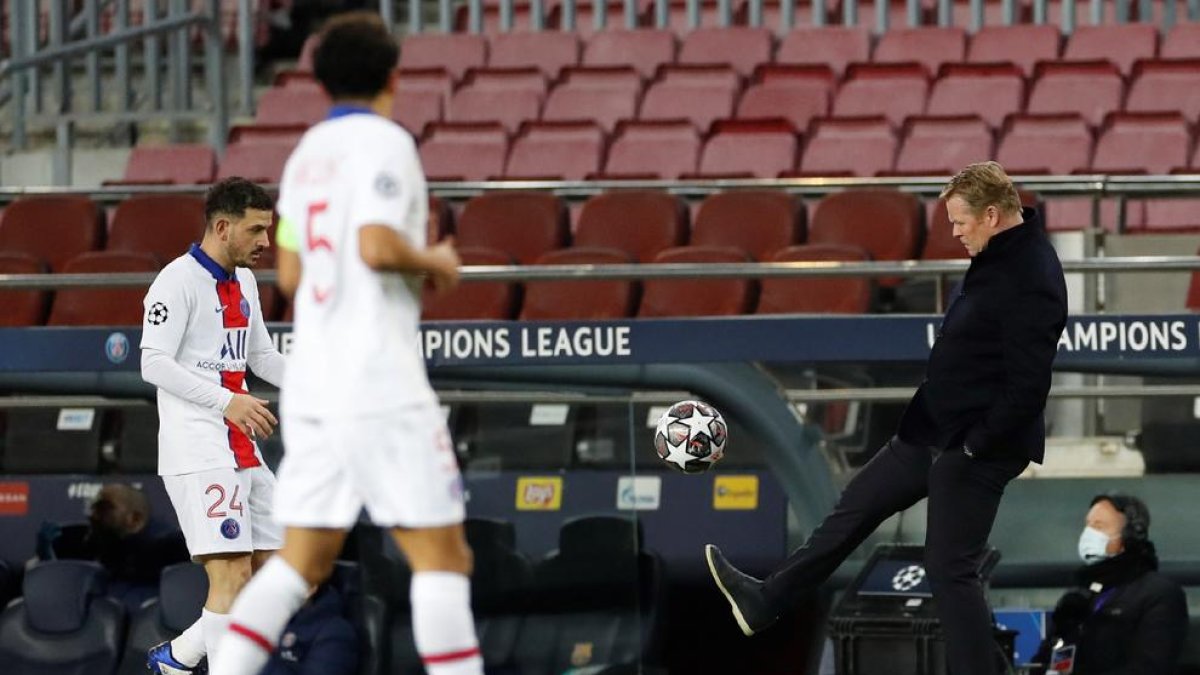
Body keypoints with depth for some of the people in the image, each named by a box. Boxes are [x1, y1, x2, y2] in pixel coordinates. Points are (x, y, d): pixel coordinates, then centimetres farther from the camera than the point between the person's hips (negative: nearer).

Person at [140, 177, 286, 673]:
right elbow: (154, 363, -17)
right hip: (198, 453, -9)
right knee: (231, 576, -17)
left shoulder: (243, 281, 17)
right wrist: (226, 400, -26)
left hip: (242, 453, 9)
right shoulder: (179, 280, -10)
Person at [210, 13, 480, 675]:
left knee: (301, 559, 9)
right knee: (441, 553, -4)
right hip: (379, 384, -7)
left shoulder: (307, 153, 15)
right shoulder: (385, 143, -8)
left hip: (311, 383, 7)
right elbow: (377, 246, -22)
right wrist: (434, 260, -3)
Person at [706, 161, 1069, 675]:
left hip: (976, 449, -11)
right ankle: (764, 603, 33)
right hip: (934, 431, 11)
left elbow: (1027, 388, -29)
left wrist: (976, 444, -23)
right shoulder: (997, 256, 6)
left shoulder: (1030, 281, -26)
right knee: (856, 507, 20)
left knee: (950, 569, -4)